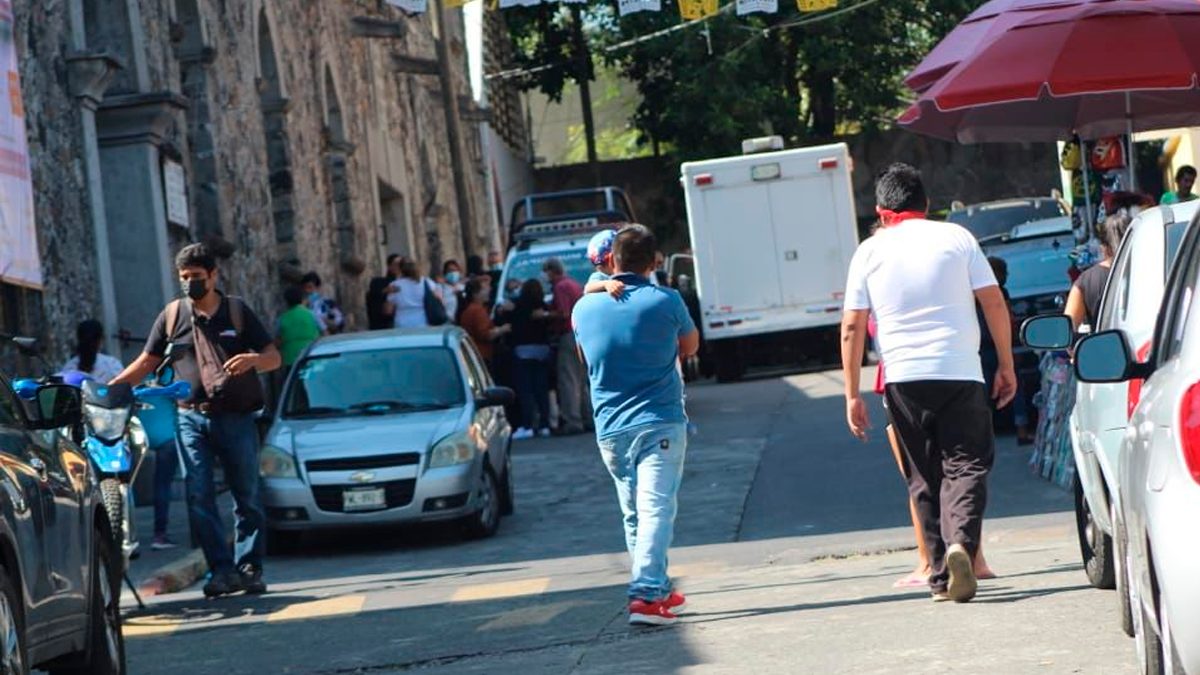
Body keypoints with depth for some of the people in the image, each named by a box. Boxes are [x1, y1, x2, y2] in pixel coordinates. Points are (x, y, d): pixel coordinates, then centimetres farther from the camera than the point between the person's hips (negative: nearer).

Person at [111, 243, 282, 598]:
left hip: (237, 418, -1)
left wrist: (253, 359, -18)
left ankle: (249, 568, 10)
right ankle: (222, 569, -9)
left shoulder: (237, 311, 7)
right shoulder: (172, 315, 9)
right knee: (199, 496, -10)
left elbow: (274, 357, 5)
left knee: (248, 497, 2)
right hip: (192, 418, 1)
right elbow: (147, 362, 12)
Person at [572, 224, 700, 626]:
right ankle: (646, 594, -22)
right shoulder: (665, 302, -5)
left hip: (610, 429, 4)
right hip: (660, 423, -4)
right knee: (656, 509, -9)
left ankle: (659, 591, 23)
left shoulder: (585, 307, 3)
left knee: (634, 514, 16)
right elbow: (691, 347, 13)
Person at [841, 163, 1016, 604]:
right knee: (966, 465, 2)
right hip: (960, 373, -1)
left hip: (904, 379, 1)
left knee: (924, 477, 10)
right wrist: (1006, 366, 10)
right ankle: (961, 543, -24)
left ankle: (942, 576, 7)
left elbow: (852, 326, 3)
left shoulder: (871, 251, 7)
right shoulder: (956, 238, 6)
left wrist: (853, 394, 7)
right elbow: (994, 304, 2)